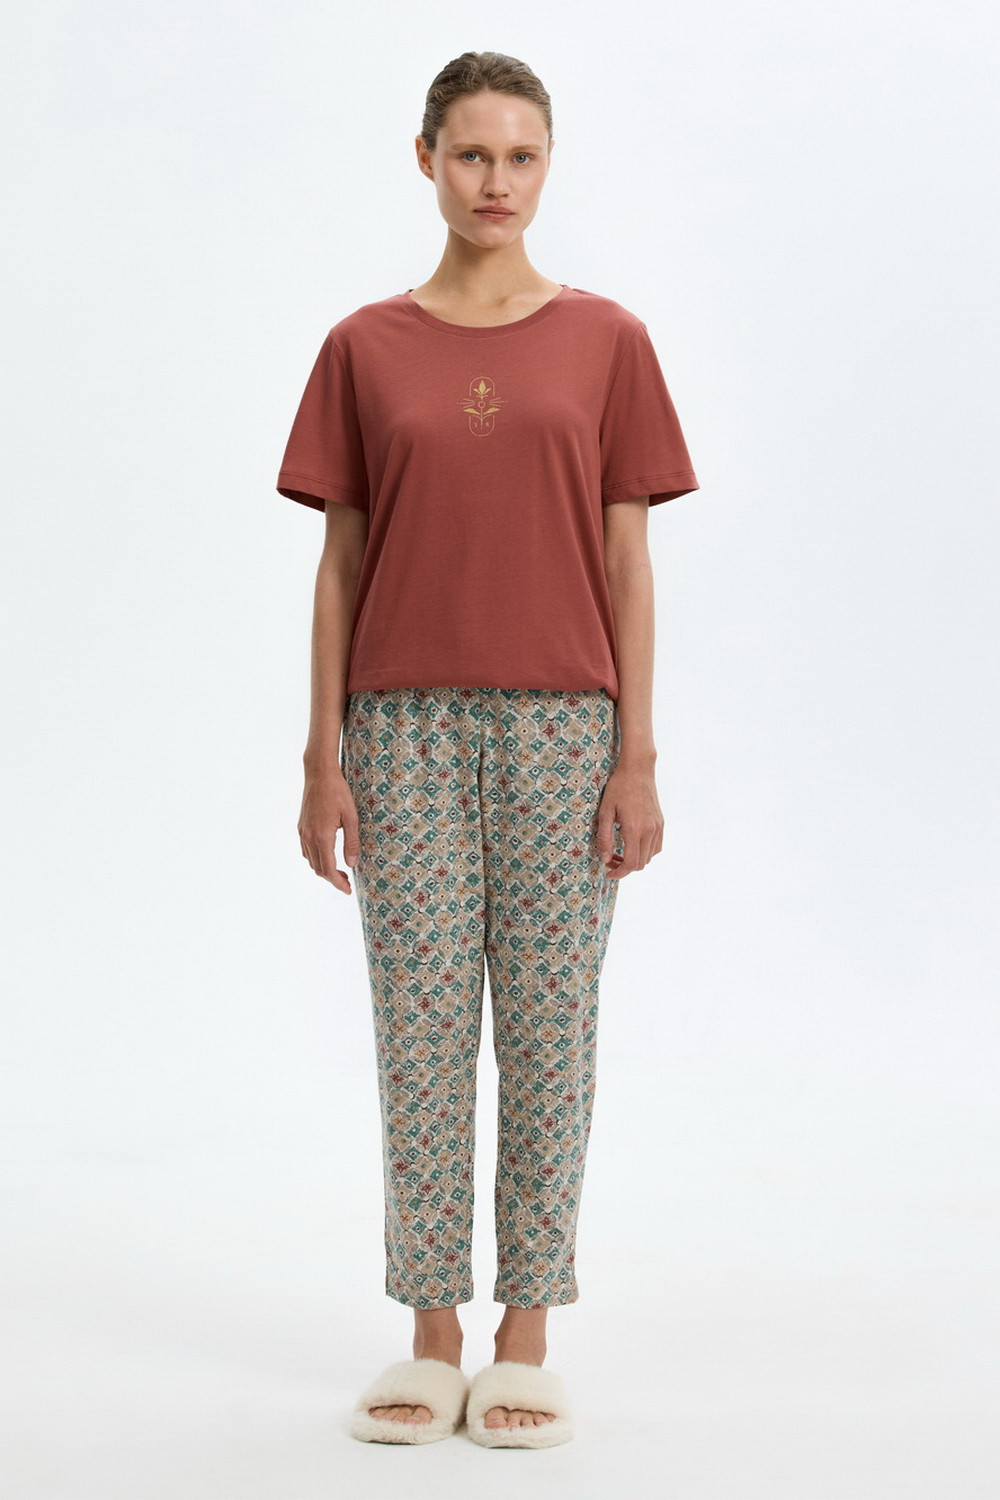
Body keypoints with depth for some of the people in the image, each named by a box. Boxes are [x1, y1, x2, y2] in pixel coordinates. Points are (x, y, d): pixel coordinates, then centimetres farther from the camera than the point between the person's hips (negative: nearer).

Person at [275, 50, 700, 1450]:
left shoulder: (607, 340, 5)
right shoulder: (364, 348, 6)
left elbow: (627, 559, 2)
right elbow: (341, 561, 6)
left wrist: (638, 757, -3)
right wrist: (323, 755, 0)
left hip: (560, 720, 0)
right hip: (407, 720, 1)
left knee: (549, 1023, 3)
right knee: (420, 1028, 3)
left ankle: (525, 1343, 16)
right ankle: (431, 1344, 16)